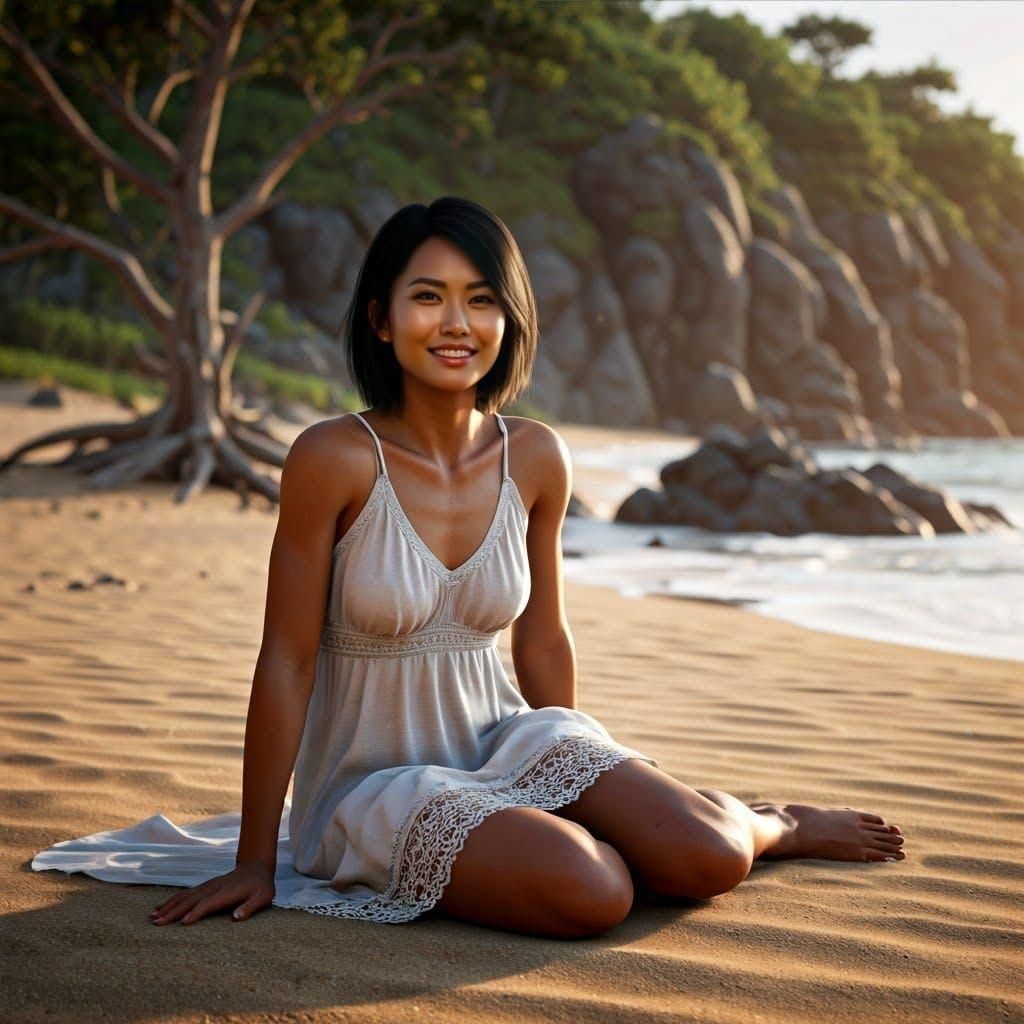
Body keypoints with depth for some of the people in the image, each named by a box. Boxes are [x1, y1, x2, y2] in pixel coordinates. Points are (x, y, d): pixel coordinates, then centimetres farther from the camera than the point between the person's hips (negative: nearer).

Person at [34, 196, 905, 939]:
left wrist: (581, 787, 20)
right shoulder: (335, 459, -19)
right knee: (593, 894, -27)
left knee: (707, 862, -16)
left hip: (506, 742, 4)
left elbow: (543, 643, 9)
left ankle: (768, 824, 22)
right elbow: (286, 665, -14)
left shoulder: (538, 459, -5)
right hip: (375, 780, -4)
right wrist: (254, 863, -10)